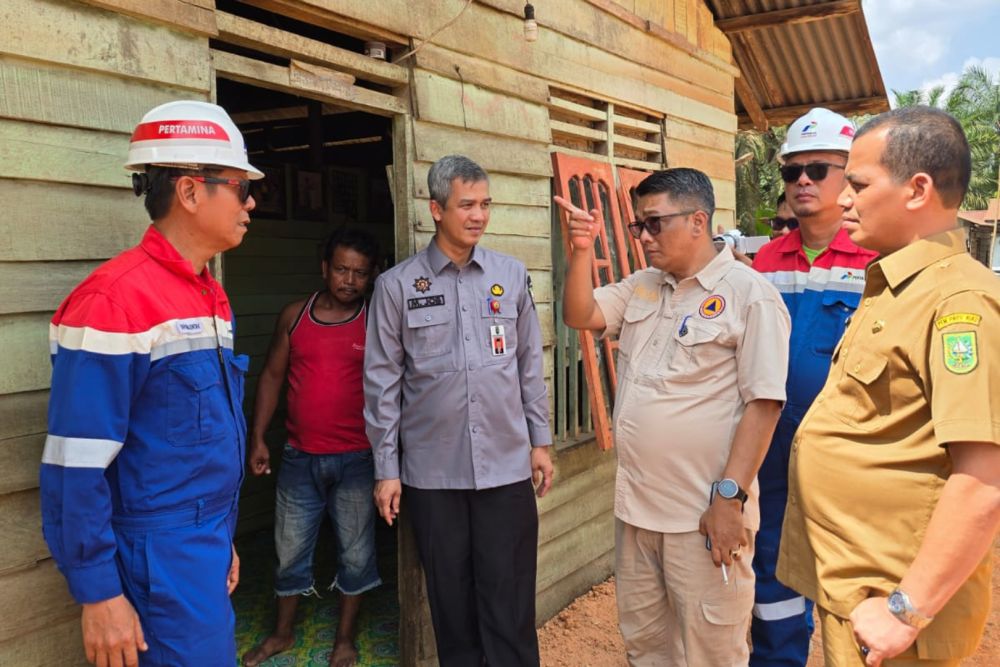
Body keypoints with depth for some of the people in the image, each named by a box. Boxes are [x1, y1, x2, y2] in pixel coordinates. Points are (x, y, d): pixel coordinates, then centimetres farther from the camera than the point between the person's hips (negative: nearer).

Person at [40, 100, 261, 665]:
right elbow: (75, 467, -19)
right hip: (158, 557, -8)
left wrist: (224, 537, 17)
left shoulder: (213, 295, 8)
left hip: (209, 546, 8)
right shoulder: (115, 300, -19)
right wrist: (97, 593, -16)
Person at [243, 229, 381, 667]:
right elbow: (272, 377, 7)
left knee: (355, 552, 10)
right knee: (290, 548, 14)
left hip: (356, 460, -2)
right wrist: (257, 439, 3)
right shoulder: (294, 316, 2)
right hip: (299, 457, 2)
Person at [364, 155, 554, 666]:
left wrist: (541, 440, 8)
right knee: (451, 599, 13)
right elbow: (383, 380, 0)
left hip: (507, 466, 1)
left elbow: (529, 364, 9)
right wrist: (386, 468, 0)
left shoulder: (511, 275, 3)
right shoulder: (397, 285, -2)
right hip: (432, 471, -1)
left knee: (509, 601, 7)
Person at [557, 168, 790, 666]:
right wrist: (582, 250, -8)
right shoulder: (641, 287, 11)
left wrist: (730, 496, -19)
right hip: (635, 507, 7)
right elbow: (578, 315, 7)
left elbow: (763, 403, -15)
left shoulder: (749, 294, -11)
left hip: (705, 513, -6)